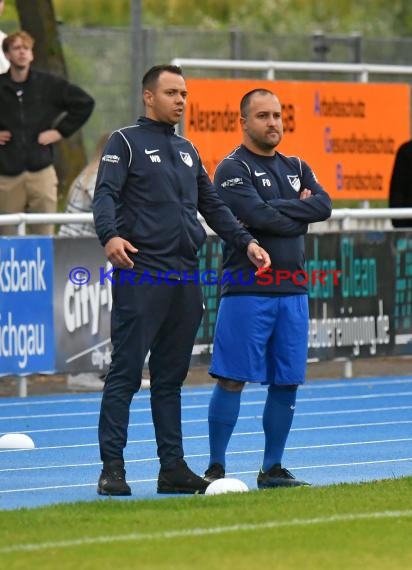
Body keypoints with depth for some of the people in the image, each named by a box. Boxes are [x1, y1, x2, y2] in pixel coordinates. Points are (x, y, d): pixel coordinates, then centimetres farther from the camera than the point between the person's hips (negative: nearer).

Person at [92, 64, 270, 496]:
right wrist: (110, 236, -32)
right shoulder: (126, 142, -1)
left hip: (185, 278, 7)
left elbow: (212, 206, 25)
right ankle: (112, 468, -7)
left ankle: (173, 467, 12)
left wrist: (245, 242, 12)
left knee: (171, 378, 10)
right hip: (140, 275, -7)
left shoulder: (187, 151, 21)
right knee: (125, 374, -7)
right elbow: (105, 194, -14)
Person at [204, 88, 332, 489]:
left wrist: (277, 210, -8)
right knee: (232, 380, -6)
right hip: (247, 291, -6)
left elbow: (324, 204, 1)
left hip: (292, 291, 6)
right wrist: (299, 214, -4)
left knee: (286, 382, 7)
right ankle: (216, 468, 0)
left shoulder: (296, 168, 17)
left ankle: (272, 469, 16)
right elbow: (257, 216, -17)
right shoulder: (233, 169, -4)